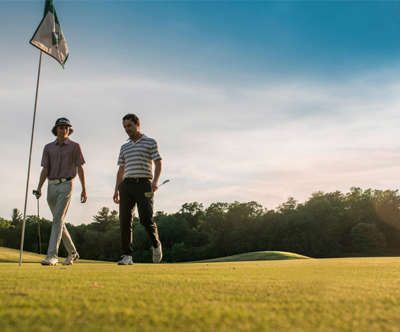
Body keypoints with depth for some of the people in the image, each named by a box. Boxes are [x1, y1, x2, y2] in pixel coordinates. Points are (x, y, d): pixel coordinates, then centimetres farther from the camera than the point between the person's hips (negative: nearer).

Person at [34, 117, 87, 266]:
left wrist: (84, 190, -4)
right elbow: (45, 170, 6)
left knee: (58, 219, -16)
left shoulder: (75, 146, 3)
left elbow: (80, 169, 1)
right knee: (59, 221, 10)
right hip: (51, 186, 5)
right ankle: (72, 252, 24)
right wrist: (39, 188, -7)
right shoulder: (48, 147, 11)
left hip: (66, 185, -5)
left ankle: (52, 256, -20)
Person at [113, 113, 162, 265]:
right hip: (127, 184, 5)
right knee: (125, 220, -4)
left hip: (144, 184, -4)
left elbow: (158, 164, 0)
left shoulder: (150, 142, 9)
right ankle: (127, 255, -1)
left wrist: (155, 180, -17)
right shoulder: (124, 147, 23)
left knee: (146, 219, -15)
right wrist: (116, 190, 14)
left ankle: (156, 244, 13)